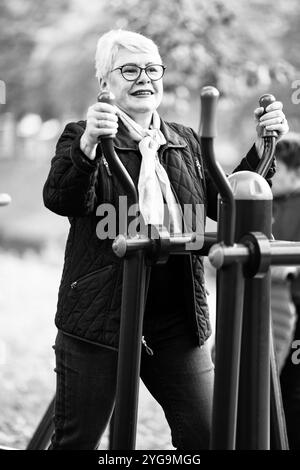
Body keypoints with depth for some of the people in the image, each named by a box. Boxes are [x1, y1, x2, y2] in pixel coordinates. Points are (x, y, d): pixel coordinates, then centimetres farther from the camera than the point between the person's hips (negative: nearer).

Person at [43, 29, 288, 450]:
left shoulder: (186, 142, 13)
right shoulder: (81, 137, -1)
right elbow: (61, 200, -18)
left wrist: (262, 146, 3)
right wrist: (88, 144, -36)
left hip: (177, 324, 4)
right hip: (100, 321, -3)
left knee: (207, 436, 4)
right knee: (76, 441, 8)